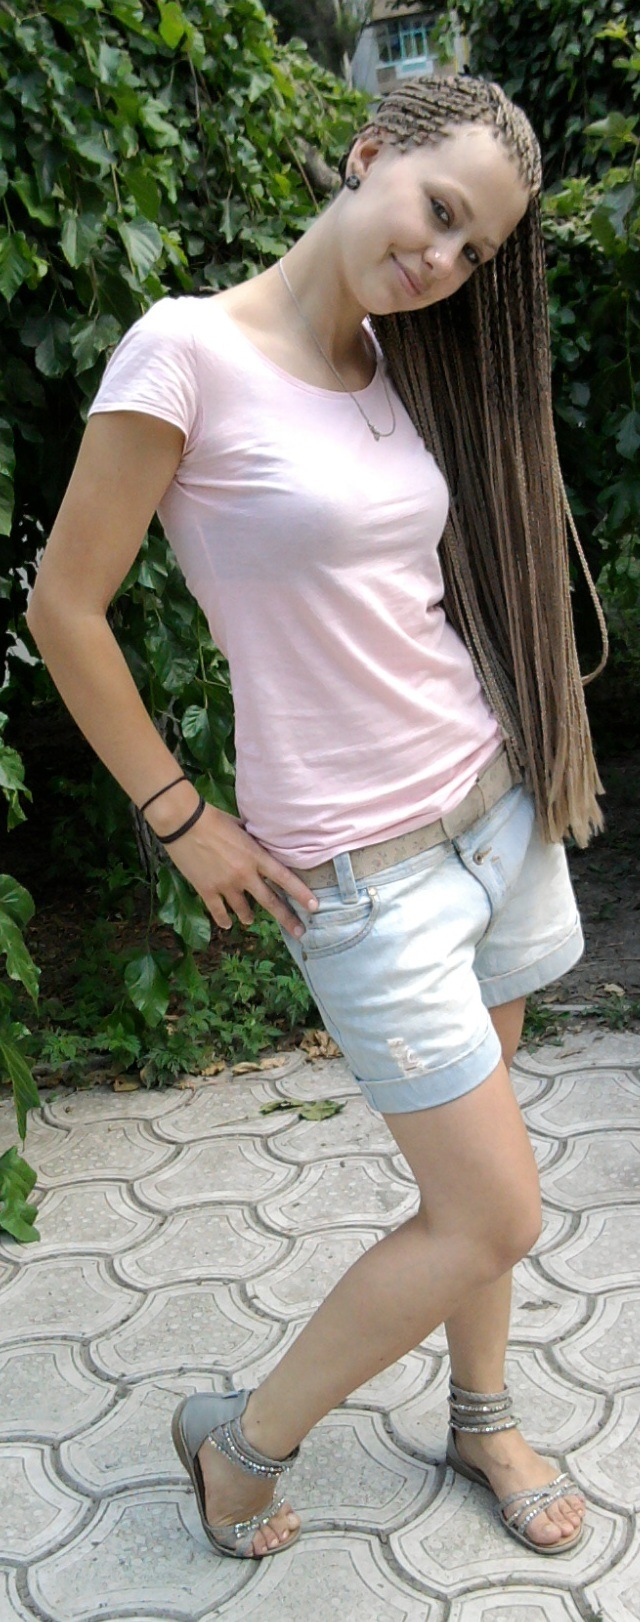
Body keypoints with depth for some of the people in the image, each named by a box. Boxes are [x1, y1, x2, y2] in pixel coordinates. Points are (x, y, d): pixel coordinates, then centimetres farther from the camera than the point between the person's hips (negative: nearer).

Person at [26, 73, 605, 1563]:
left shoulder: (398, 365, 7)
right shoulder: (189, 350, -15)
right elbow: (66, 608, -12)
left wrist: (544, 751, 12)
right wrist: (182, 820, -8)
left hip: (498, 807, 7)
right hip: (361, 866, -7)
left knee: (469, 1157, 17)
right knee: (494, 1215, 0)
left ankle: (481, 1420, 42)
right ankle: (244, 1438, 22)